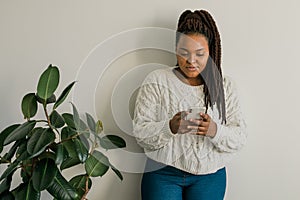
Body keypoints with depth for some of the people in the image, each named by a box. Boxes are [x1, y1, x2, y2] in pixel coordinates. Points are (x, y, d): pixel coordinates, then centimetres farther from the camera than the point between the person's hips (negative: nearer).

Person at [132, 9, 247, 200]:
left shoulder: (225, 85, 1)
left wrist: (215, 131, -23)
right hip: (162, 173, -1)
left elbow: (240, 138, -3)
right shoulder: (156, 80, -4)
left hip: (210, 177, 2)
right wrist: (170, 127, -28)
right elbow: (139, 132, -9)